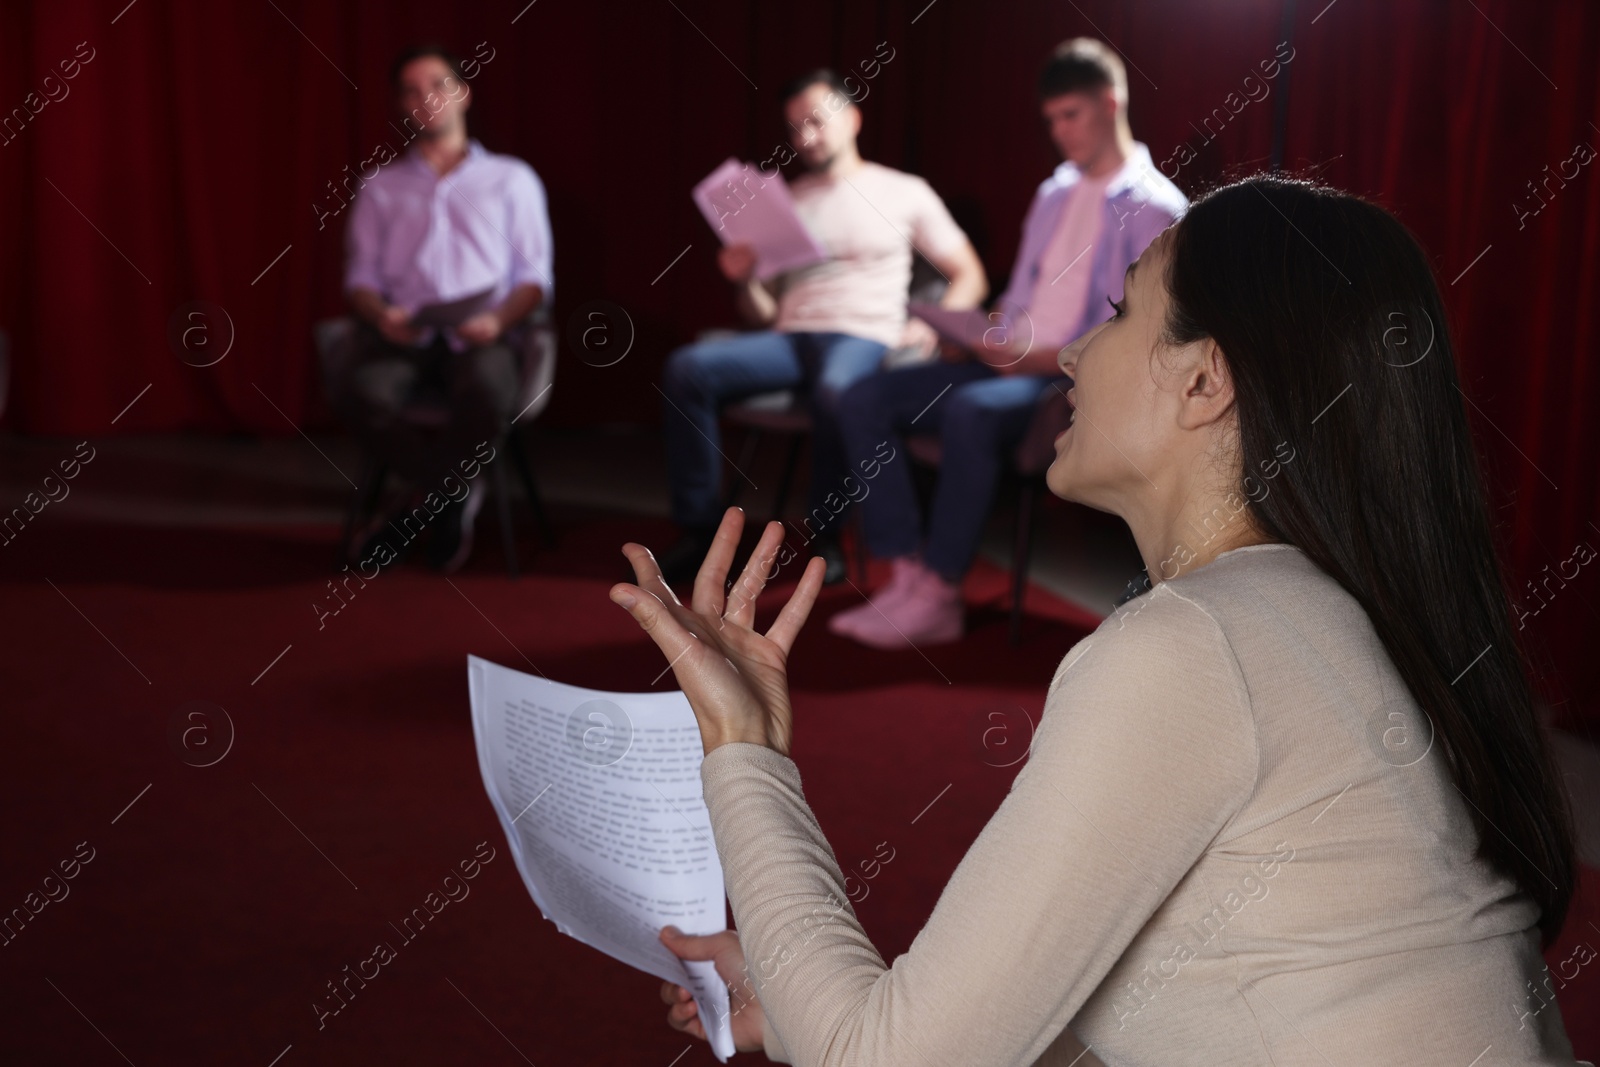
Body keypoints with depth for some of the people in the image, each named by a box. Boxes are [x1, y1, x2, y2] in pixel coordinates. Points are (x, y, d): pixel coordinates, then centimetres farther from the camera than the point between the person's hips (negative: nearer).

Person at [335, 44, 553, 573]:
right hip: (402, 332, 1)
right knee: (361, 395, -35)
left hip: (481, 331, -1)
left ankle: (423, 496, -13)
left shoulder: (512, 179, 18)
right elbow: (360, 276, 14)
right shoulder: (380, 186, 23)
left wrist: (500, 319, -13)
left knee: (489, 395, -39)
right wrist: (380, 315, -11)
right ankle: (453, 494, -13)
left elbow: (534, 274, 9)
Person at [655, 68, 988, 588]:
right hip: (788, 338, 4)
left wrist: (932, 325, -8)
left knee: (833, 392, -40)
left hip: (862, 338, -4)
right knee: (686, 369, -23)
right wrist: (744, 281, -4)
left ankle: (824, 536, -20)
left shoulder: (904, 193, 13)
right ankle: (699, 530, -19)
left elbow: (970, 278, 11)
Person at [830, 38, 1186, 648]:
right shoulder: (1054, 195, 22)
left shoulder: (1152, 207, -4)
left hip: (1082, 381, -8)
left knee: (970, 411, -38)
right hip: (1012, 365, 8)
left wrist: (1050, 358, -22)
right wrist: (981, 342, 3)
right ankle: (910, 577, -21)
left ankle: (938, 593, -27)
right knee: (863, 401, -11)